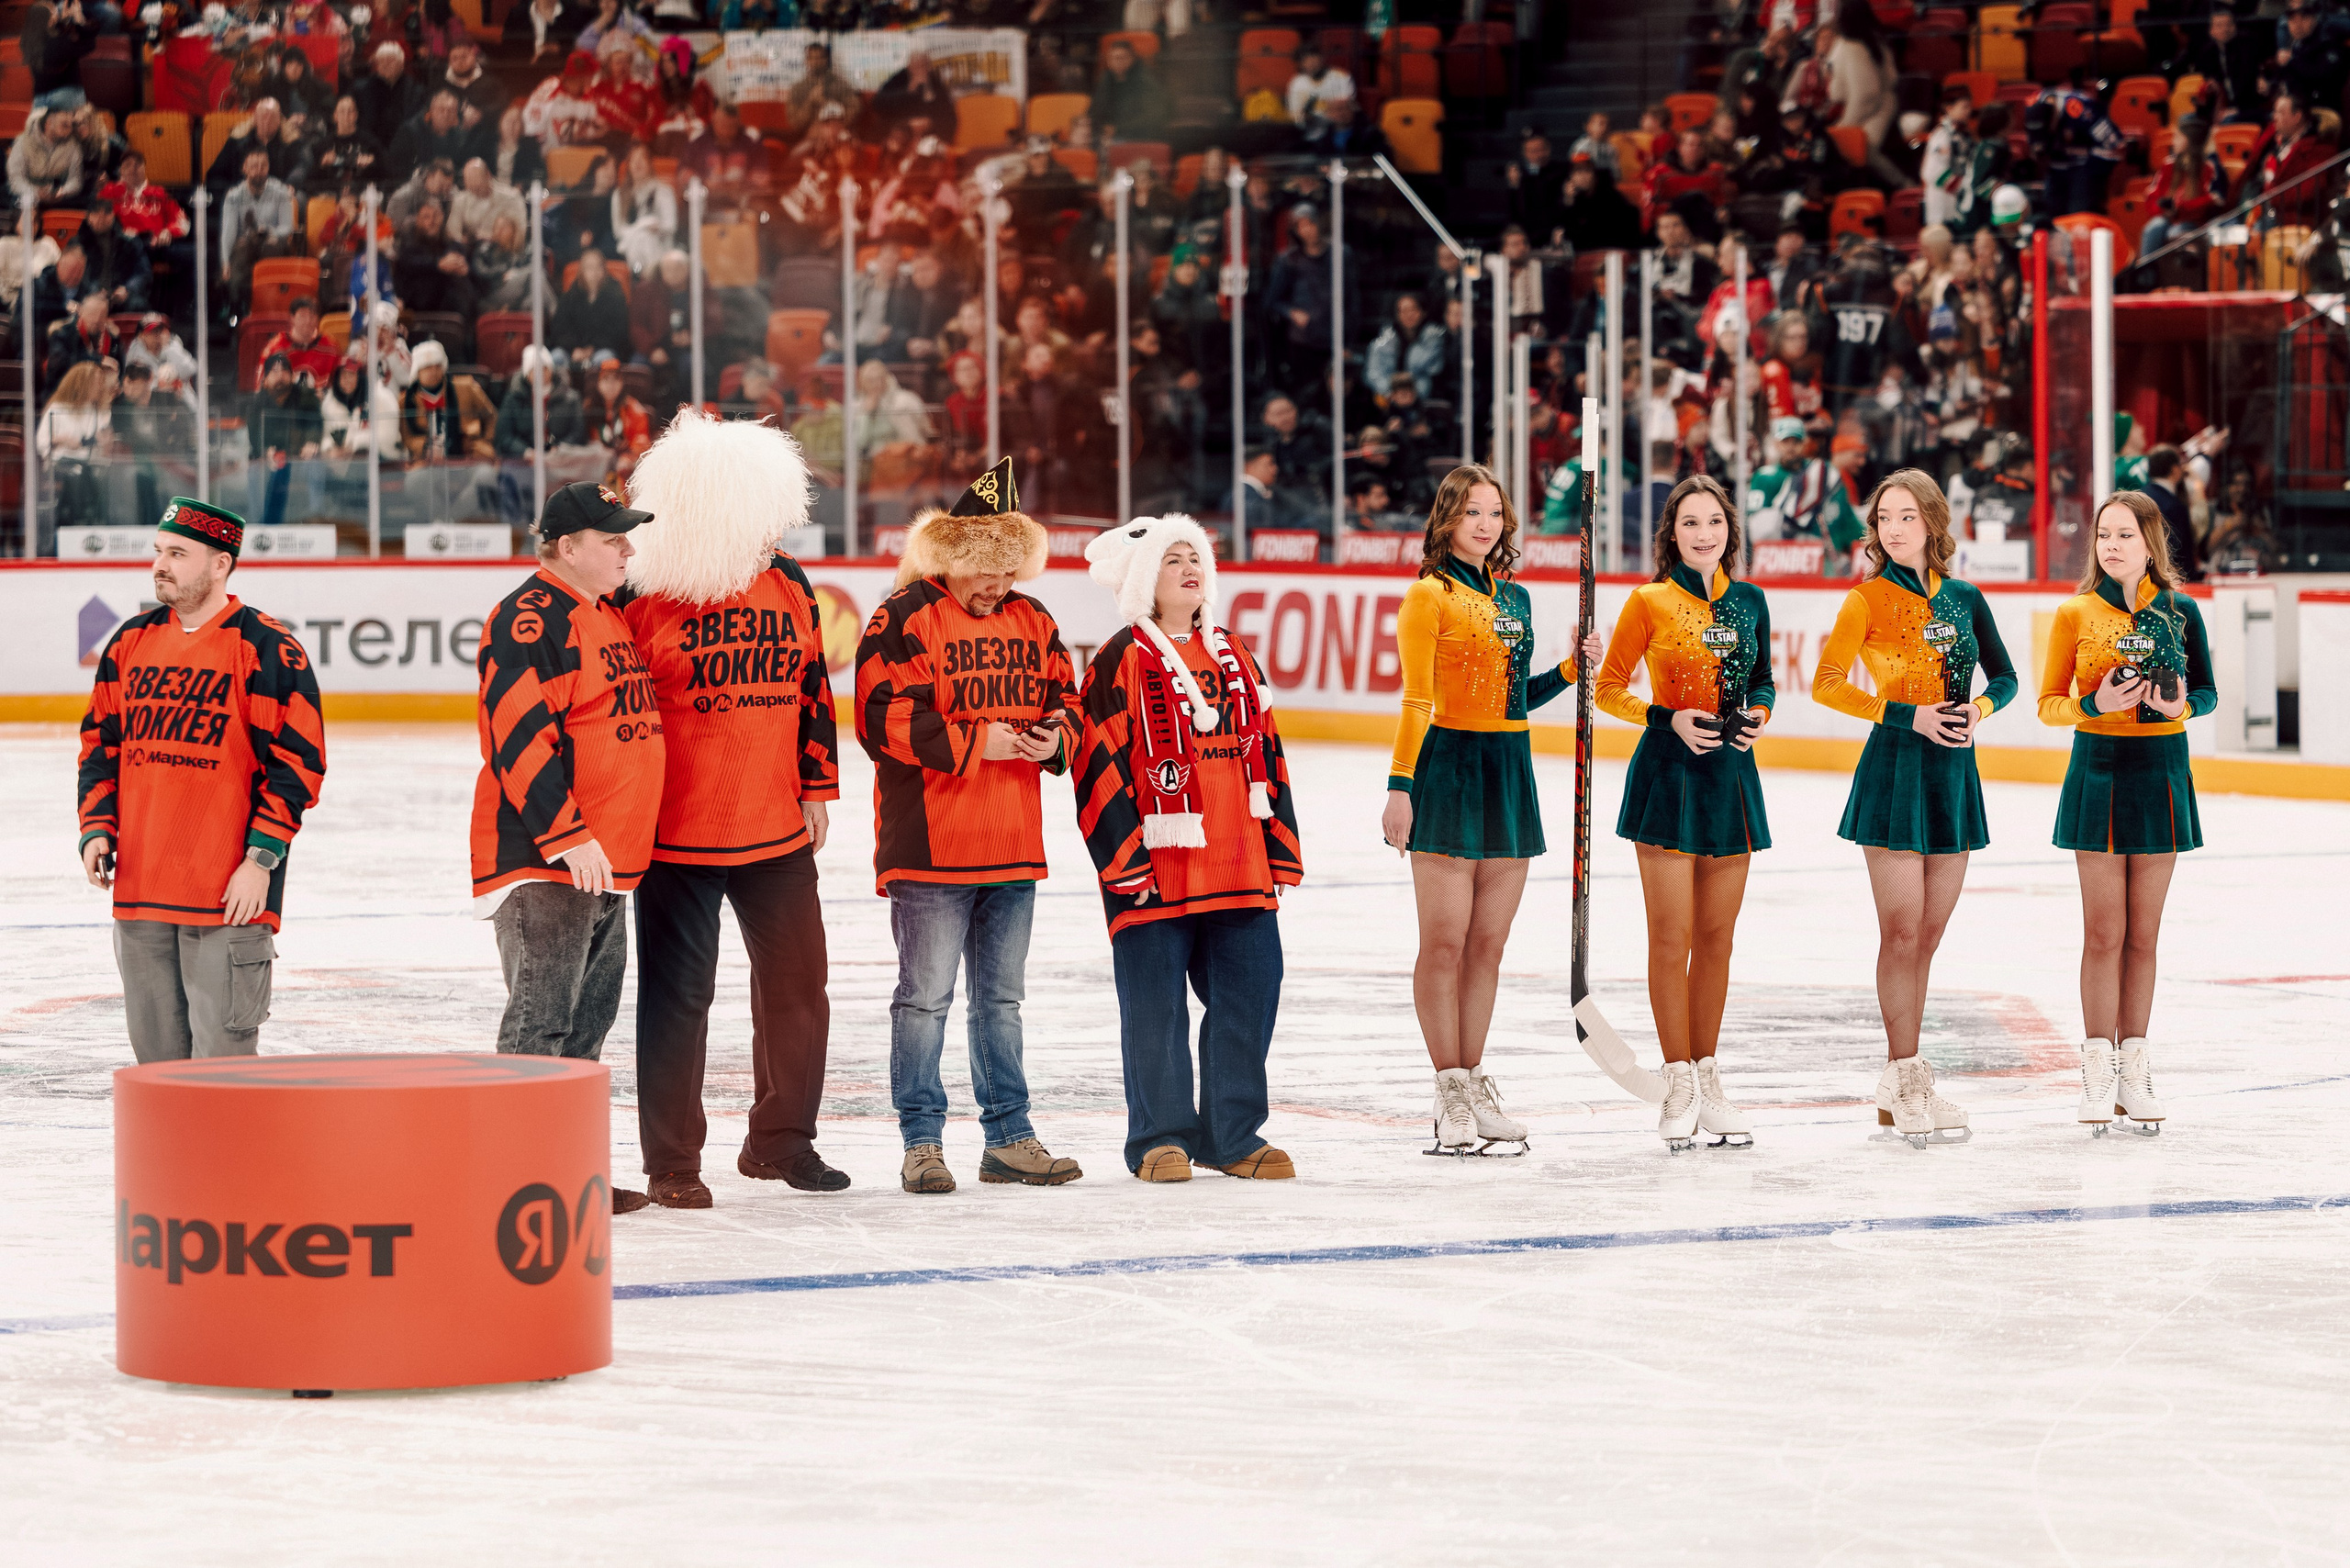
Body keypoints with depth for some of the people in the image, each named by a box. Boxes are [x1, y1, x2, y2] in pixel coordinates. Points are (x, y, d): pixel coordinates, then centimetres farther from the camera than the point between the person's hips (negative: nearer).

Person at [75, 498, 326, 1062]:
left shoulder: (267, 649, -6)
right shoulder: (131, 642, 12)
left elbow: (297, 761, -8)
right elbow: (101, 743, 19)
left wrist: (261, 859, -13)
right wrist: (97, 828, 5)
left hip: (230, 894, -6)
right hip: (139, 887, 6)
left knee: (222, 1049, -6)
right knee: (156, 1052, 11)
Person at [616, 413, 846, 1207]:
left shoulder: (788, 584, 5)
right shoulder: (644, 598, -12)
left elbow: (813, 687, 15)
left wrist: (818, 786, 12)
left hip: (777, 829, 5)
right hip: (678, 836, -5)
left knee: (797, 977, 10)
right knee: (679, 992, 1)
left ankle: (781, 1140, 27)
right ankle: (673, 1162, 11)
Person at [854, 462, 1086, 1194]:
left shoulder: (1031, 621, 11)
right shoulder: (905, 620, -9)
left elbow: (1064, 702, 18)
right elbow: (886, 720, -16)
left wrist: (1053, 737, -5)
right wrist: (974, 741, -19)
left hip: (1012, 845, 6)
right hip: (930, 844, -6)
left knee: (1002, 995, 14)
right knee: (925, 996, -1)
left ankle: (1008, 1136, 21)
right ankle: (922, 1141, 6)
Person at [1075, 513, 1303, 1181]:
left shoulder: (1233, 658, 16)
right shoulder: (1122, 662, -4)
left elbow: (1265, 755, 19)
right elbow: (1099, 766, -8)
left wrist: (1281, 847, 15)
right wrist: (1126, 860, -13)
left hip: (1239, 870, 6)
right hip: (1156, 873, -6)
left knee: (1248, 996, 5)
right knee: (1156, 1006, 0)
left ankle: (1233, 1134, 16)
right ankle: (1160, 1138, 10)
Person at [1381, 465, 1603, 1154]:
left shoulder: (1515, 599, 15)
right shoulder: (1430, 595, -5)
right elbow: (1417, 701, -10)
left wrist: (1572, 667, 6)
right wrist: (1400, 786, -17)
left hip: (1509, 773, 7)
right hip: (1447, 768, -7)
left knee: (1489, 943, 8)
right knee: (1444, 941, -4)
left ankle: (1475, 1082, 15)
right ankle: (1451, 1095, 0)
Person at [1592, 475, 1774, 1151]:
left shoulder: (1748, 602, 9)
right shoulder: (1650, 602, -3)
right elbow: (1608, 689, 1)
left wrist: (1757, 714, -1)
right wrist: (1669, 719, -14)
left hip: (1731, 771, 4)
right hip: (1668, 769, -4)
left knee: (1717, 936, 7)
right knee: (1672, 936, -4)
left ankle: (1707, 1080, 15)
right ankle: (1680, 1082, 2)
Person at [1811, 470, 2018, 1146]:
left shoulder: (1963, 599, 10)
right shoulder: (1868, 599, -4)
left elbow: (2004, 675, 16)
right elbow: (1828, 684, -10)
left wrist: (1977, 708, -6)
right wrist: (1911, 717, -16)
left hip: (1954, 772, 5)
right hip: (1896, 767, -5)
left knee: (1929, 934, 8)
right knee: (1902, 932, -5)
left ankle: (1903, 1084, 15)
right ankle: (1905, 1082, 1)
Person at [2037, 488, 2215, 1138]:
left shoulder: (2179, 610, 3)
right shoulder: (2076, 613, -1)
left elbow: (2207, 690, 10)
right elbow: (2049, 704, 1)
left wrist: (2180, 704, -12)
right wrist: (2096, 704, -18)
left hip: (2161, 773, 2)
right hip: (2099, 771, -2)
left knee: (2143, 935, 6)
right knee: (2104, 934, -3)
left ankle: (2134, 1073, 13)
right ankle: (2098, 1073, 3)